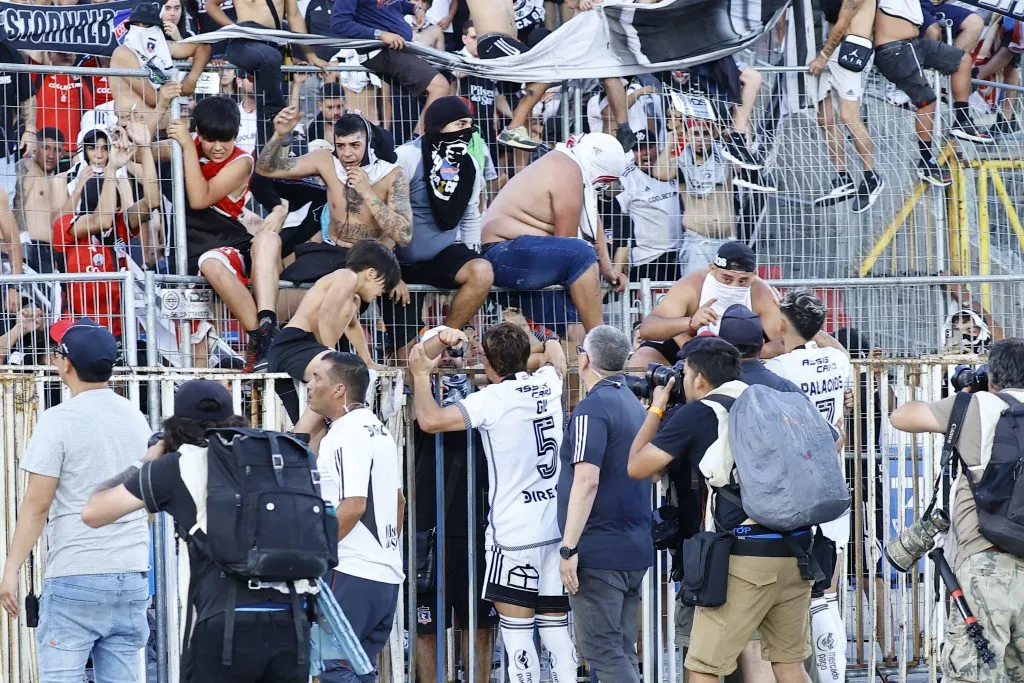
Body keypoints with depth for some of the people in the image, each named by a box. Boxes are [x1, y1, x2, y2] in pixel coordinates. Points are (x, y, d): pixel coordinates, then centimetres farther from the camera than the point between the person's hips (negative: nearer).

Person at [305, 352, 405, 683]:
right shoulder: (379, 429, 16)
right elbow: (398, 500, 24)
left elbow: (353, 506, -21)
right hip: (388, 574, 10)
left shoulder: (348, 434, -13)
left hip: (353, 573, -10)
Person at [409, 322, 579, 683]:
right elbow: (556, 356, 31)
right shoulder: (547, 384, 6)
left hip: (515, 532, -7)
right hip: (557, 527, 7)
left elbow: (430, 420, -18)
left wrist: (421, 374, -3)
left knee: (516, 626, -5)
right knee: (555, 624, 11)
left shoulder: (492, 399, -12)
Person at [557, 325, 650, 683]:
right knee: (621, 653, 11)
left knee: (602, 651, -8)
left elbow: (587, 480, -22)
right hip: (635, 549, 9)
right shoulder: (636, 407, 15)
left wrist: (569, 547, -21)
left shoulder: (593, 408, -13)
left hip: (599, 550, -9)